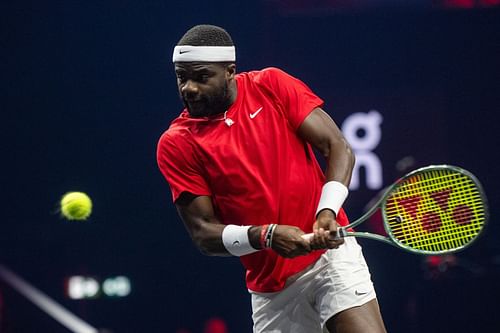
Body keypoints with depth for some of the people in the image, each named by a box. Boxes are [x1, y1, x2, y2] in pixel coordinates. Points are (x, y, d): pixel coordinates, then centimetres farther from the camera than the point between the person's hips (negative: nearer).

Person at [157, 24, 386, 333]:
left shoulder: (272, 85, -2)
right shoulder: (175, 145, -2)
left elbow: (338, 147, -4)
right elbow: (203, 232, -4)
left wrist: (327, 213, -20)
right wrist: (265, 236, -22)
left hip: (330, 251, -1)